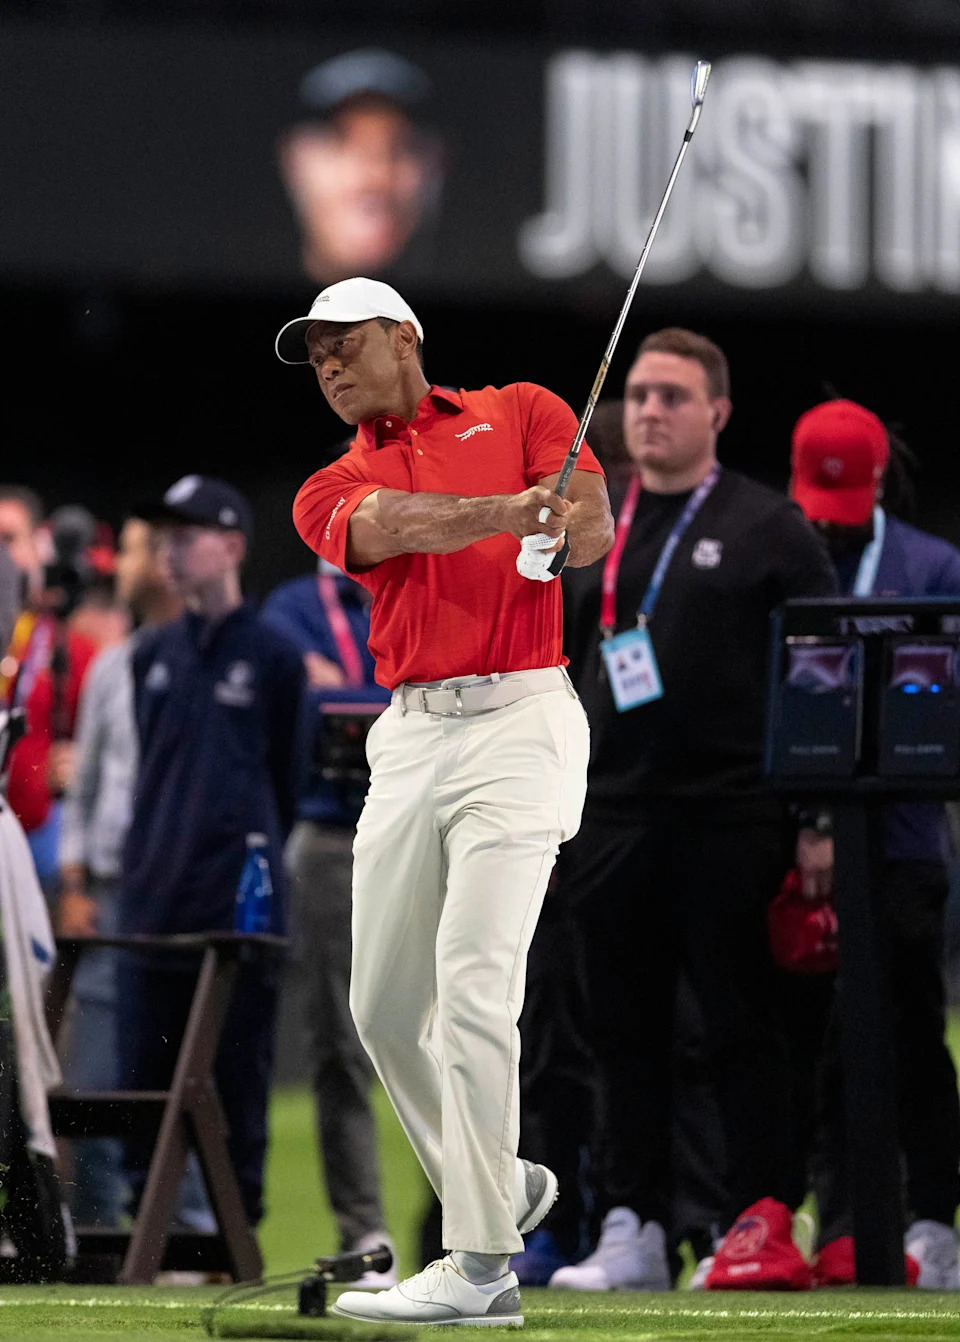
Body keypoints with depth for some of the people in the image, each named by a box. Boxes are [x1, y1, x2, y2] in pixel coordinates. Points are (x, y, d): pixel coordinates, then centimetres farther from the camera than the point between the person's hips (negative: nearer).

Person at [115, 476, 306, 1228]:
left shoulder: (273, 655, 0)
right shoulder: (153, 655, 14)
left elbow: (288, 776, 3)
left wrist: (260, 865, 2)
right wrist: (151, 857, 15)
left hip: (236, 902, -5)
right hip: (152, 900, 5)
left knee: (237, 1072, -2)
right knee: (142, 1074, 4)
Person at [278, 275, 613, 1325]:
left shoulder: (520, 413, 11)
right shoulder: (333, 491, 15)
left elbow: (591, 529, -3)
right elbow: (388, 527, -9)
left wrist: (544, 529, -25)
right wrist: (509, 509, -26)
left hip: (519, 717, -5)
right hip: (410, 737, 5)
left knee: (472, 982, -15)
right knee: (382, 1003, 5)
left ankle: (479, 1265, -16)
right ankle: (500, 1185, 26)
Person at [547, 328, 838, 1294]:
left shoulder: (769, 529, 1)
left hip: (731, 823, -4)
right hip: (610, 821, 4)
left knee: (742, 1028, -2)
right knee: (626, 1032, 5)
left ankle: (760, 1224, 2)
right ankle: (632, 1231, 8)